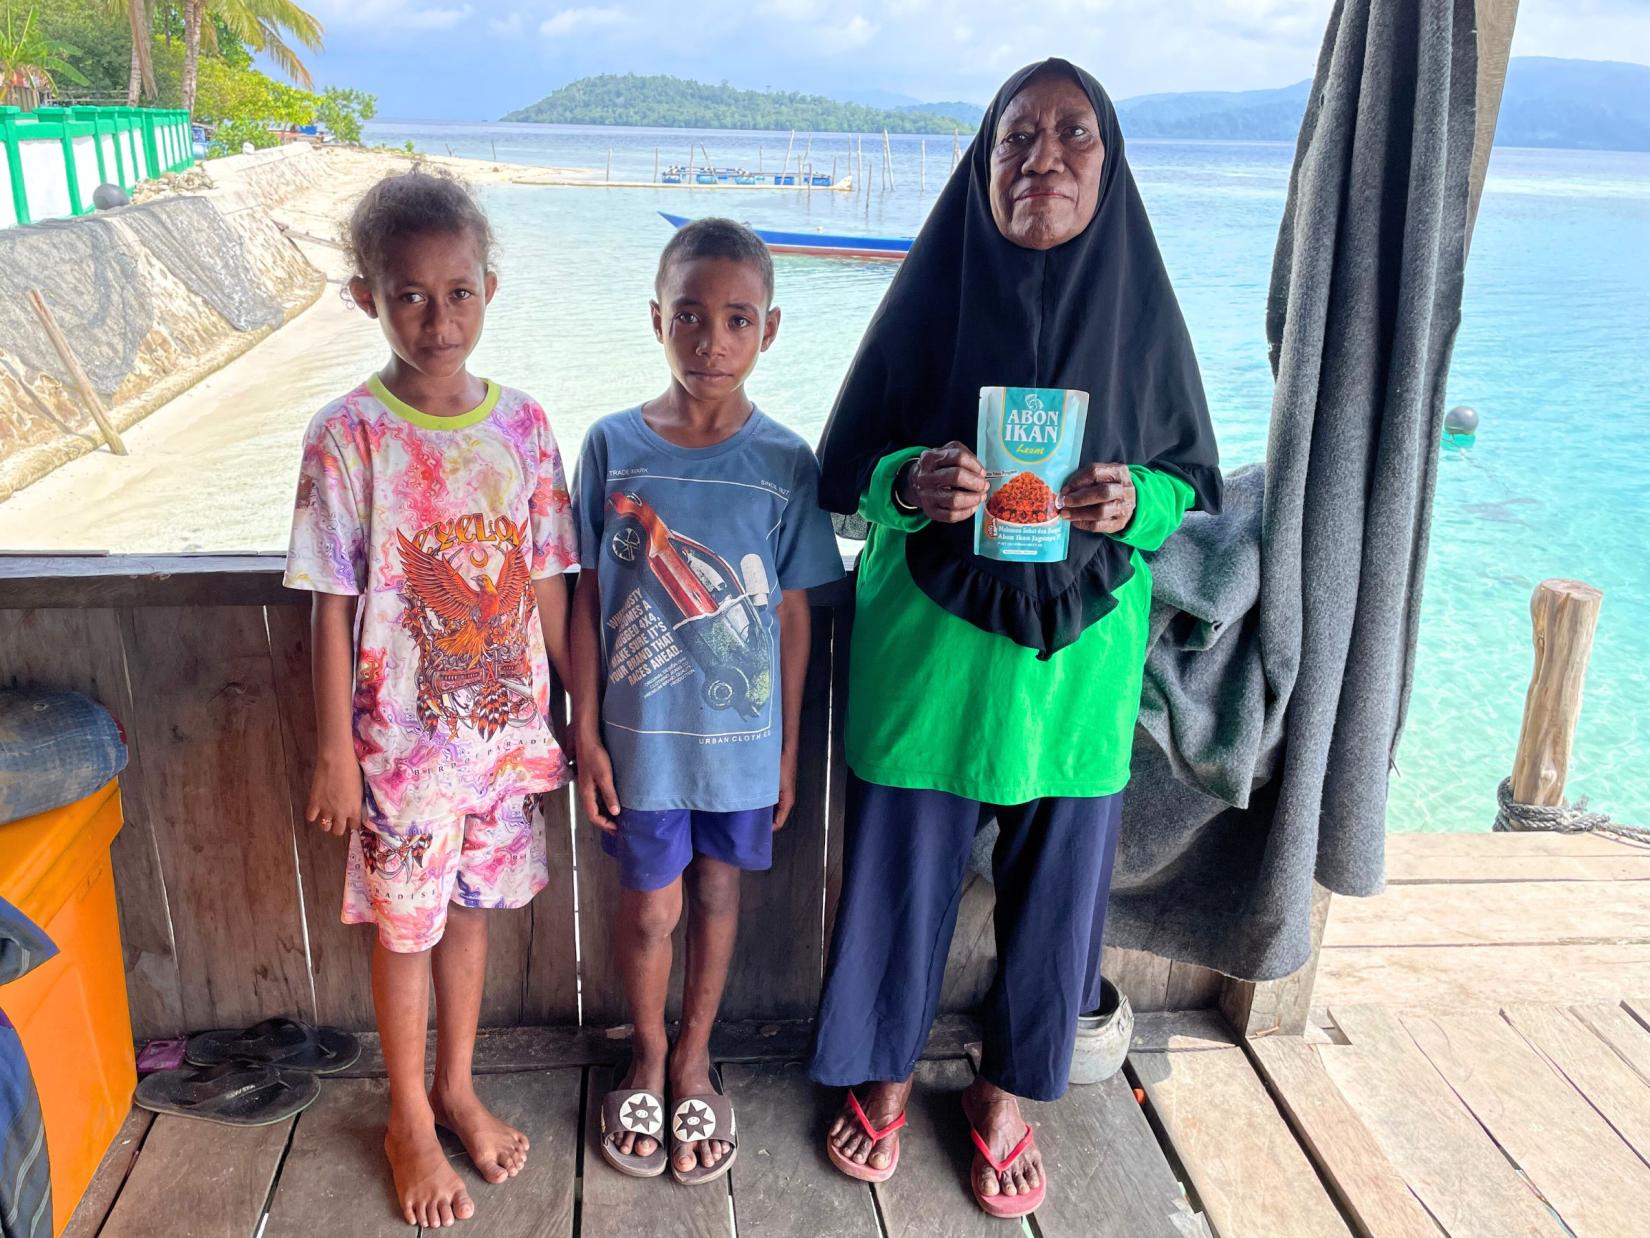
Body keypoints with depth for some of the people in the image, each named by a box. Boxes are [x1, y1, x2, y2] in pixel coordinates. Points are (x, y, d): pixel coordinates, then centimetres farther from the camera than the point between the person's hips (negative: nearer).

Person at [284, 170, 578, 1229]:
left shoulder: (523, 424, -3)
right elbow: (334, 607, -9)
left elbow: (549, 586, 2)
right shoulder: (349, 435, -12)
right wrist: (336, 752, -8)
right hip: (403, 736, -3)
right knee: (406, 925, 12)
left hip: (508, 725, 3)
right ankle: (410, 1122, 35)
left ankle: (457, 1090, 41)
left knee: (472, 907, 18)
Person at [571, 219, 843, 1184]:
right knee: (651, 902, 10)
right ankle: (649, 1054, 39)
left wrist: (789, 747, 2)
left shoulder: (786, 464, -9)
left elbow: (793, 616, -2)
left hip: (742, 732, 1)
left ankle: (694, 1060, 40)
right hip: (642, 733, 0)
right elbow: (590, 598, -3)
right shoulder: (613, 445, -8)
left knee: (718, 892, 16)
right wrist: (587, 732, -3)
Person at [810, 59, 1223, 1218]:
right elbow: (846, 470, -1)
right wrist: (913, 483, -23)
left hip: (1080, 652, 2)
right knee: (904, 868, 10)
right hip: (929, 644, -1)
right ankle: (885, 1072, 37)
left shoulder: (1140, 309, -1)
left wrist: (1135, 502, -18)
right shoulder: (932, 298, -4)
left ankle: (1008, 1090, 38)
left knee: (1054, 881, 12)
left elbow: (1192, 477, 5)